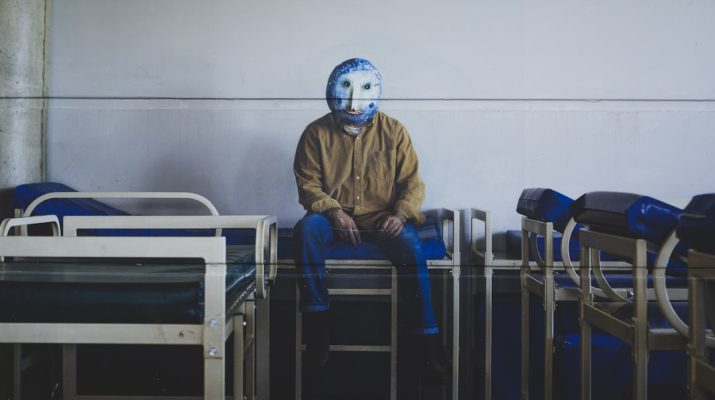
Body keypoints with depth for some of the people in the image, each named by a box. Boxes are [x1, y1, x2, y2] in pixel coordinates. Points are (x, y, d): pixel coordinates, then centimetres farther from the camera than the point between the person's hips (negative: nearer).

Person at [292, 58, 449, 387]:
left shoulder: (393, 131, 3)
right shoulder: (317, 132, 2)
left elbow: (412, 182, 2)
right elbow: (307, 183, 0)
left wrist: (400, 214, -17)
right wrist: (334, 212, -18)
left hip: (382, 217, 0)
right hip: (334, 216, 0)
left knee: (410, 243, -31)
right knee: (306, 229, -33)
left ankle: (427, 338, -24)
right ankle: (318, 323, -24)